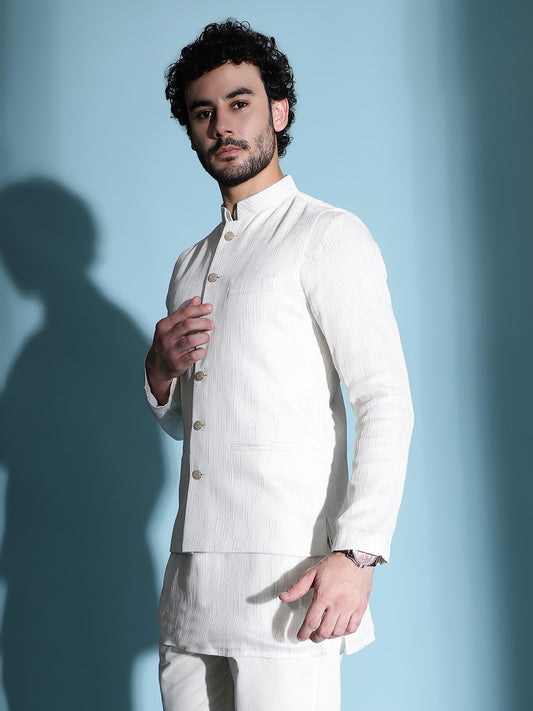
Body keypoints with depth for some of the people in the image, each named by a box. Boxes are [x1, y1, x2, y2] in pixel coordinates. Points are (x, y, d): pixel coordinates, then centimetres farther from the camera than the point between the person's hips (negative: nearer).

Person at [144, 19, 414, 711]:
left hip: (284, 576, -6)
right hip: (189, 582, 6)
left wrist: (356, 553, -23)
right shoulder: (190, 264, 21)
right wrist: (160, 371, 4)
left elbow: (387, 402, -11)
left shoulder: (329, 235, -2)